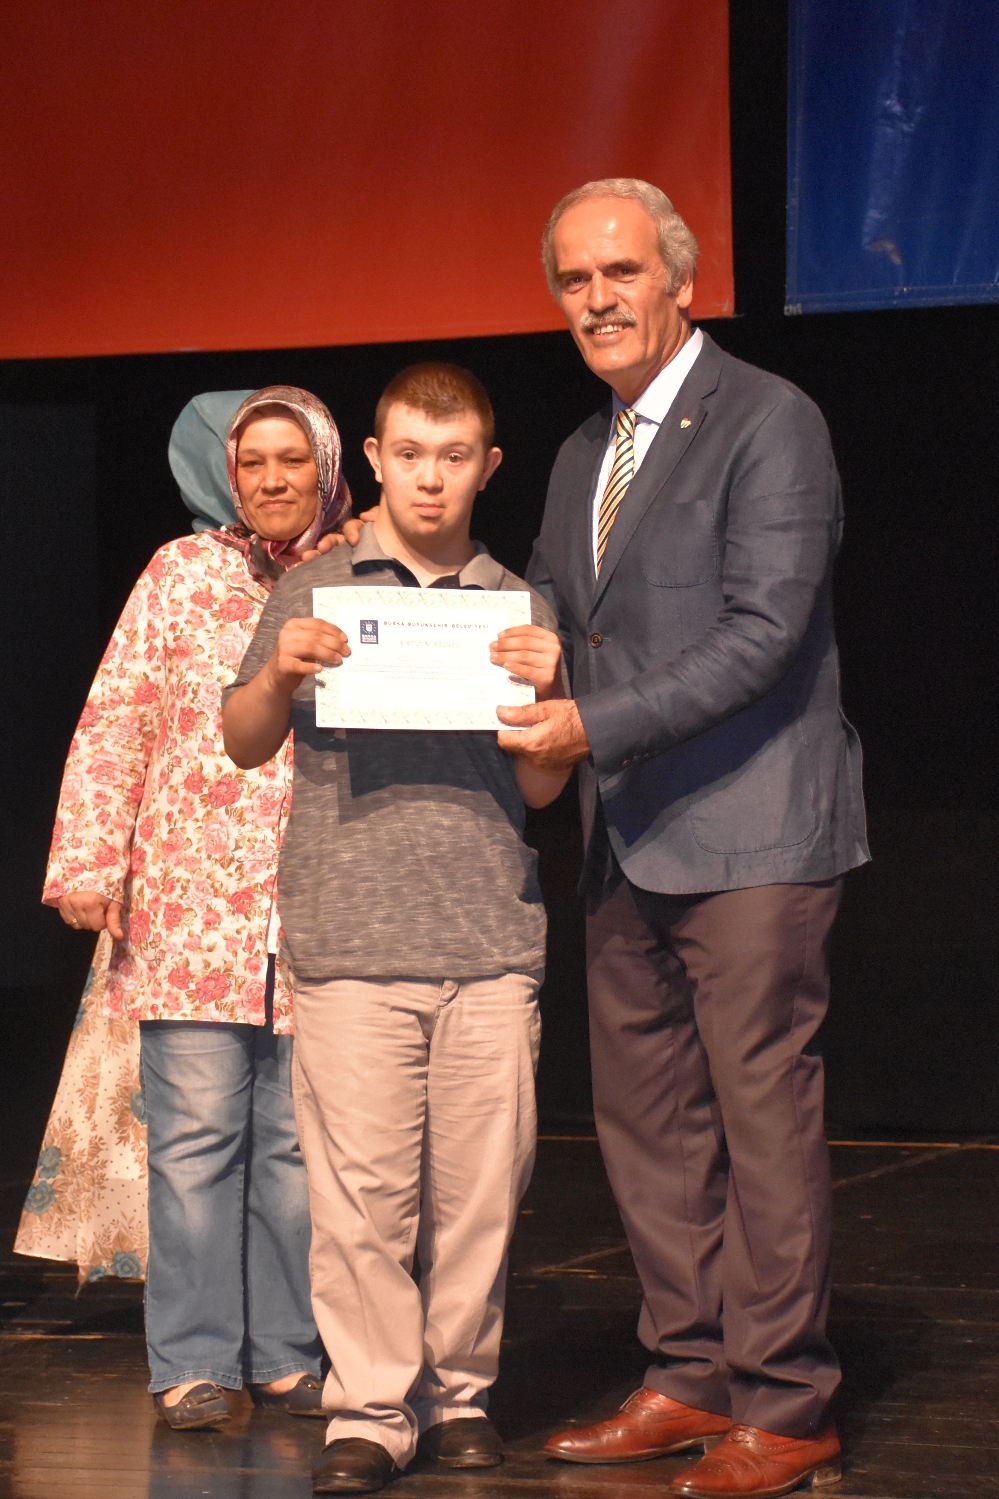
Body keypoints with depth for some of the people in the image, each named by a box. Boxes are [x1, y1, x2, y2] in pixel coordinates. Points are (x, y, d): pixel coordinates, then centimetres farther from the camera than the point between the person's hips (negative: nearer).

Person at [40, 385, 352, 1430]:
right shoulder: (183, 572, 7)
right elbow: (115, 720, 3)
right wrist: (88, 862, -3)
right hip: (192, 900, -2)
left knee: (298, 1137, 5)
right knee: (195, 1131, -4)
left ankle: (285, 1355, 13)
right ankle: (193, 1363, 2)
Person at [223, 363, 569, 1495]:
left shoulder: (519, 607, 11)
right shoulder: (314, 592, 9)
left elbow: (541, 791, 8)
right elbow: (242, 746, 13)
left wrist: (542, 695, -10)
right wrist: (280, 677, -6)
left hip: (491, 938, 1)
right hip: (352, 938, -1)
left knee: (482, 1180, 2)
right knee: (361, 1187, -5)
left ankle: (459, 1390, 15)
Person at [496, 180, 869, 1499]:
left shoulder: (768, 423, -9)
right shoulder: (583, 458, 17)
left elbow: (764, 633, -17)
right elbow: (543, 613, 21)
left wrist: (598, 728, -20)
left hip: (750, 835, -8)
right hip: (630, 845, 8)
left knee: (764, 1116, -4)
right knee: (646, 1120, 12)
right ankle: (693, 1379, 22)